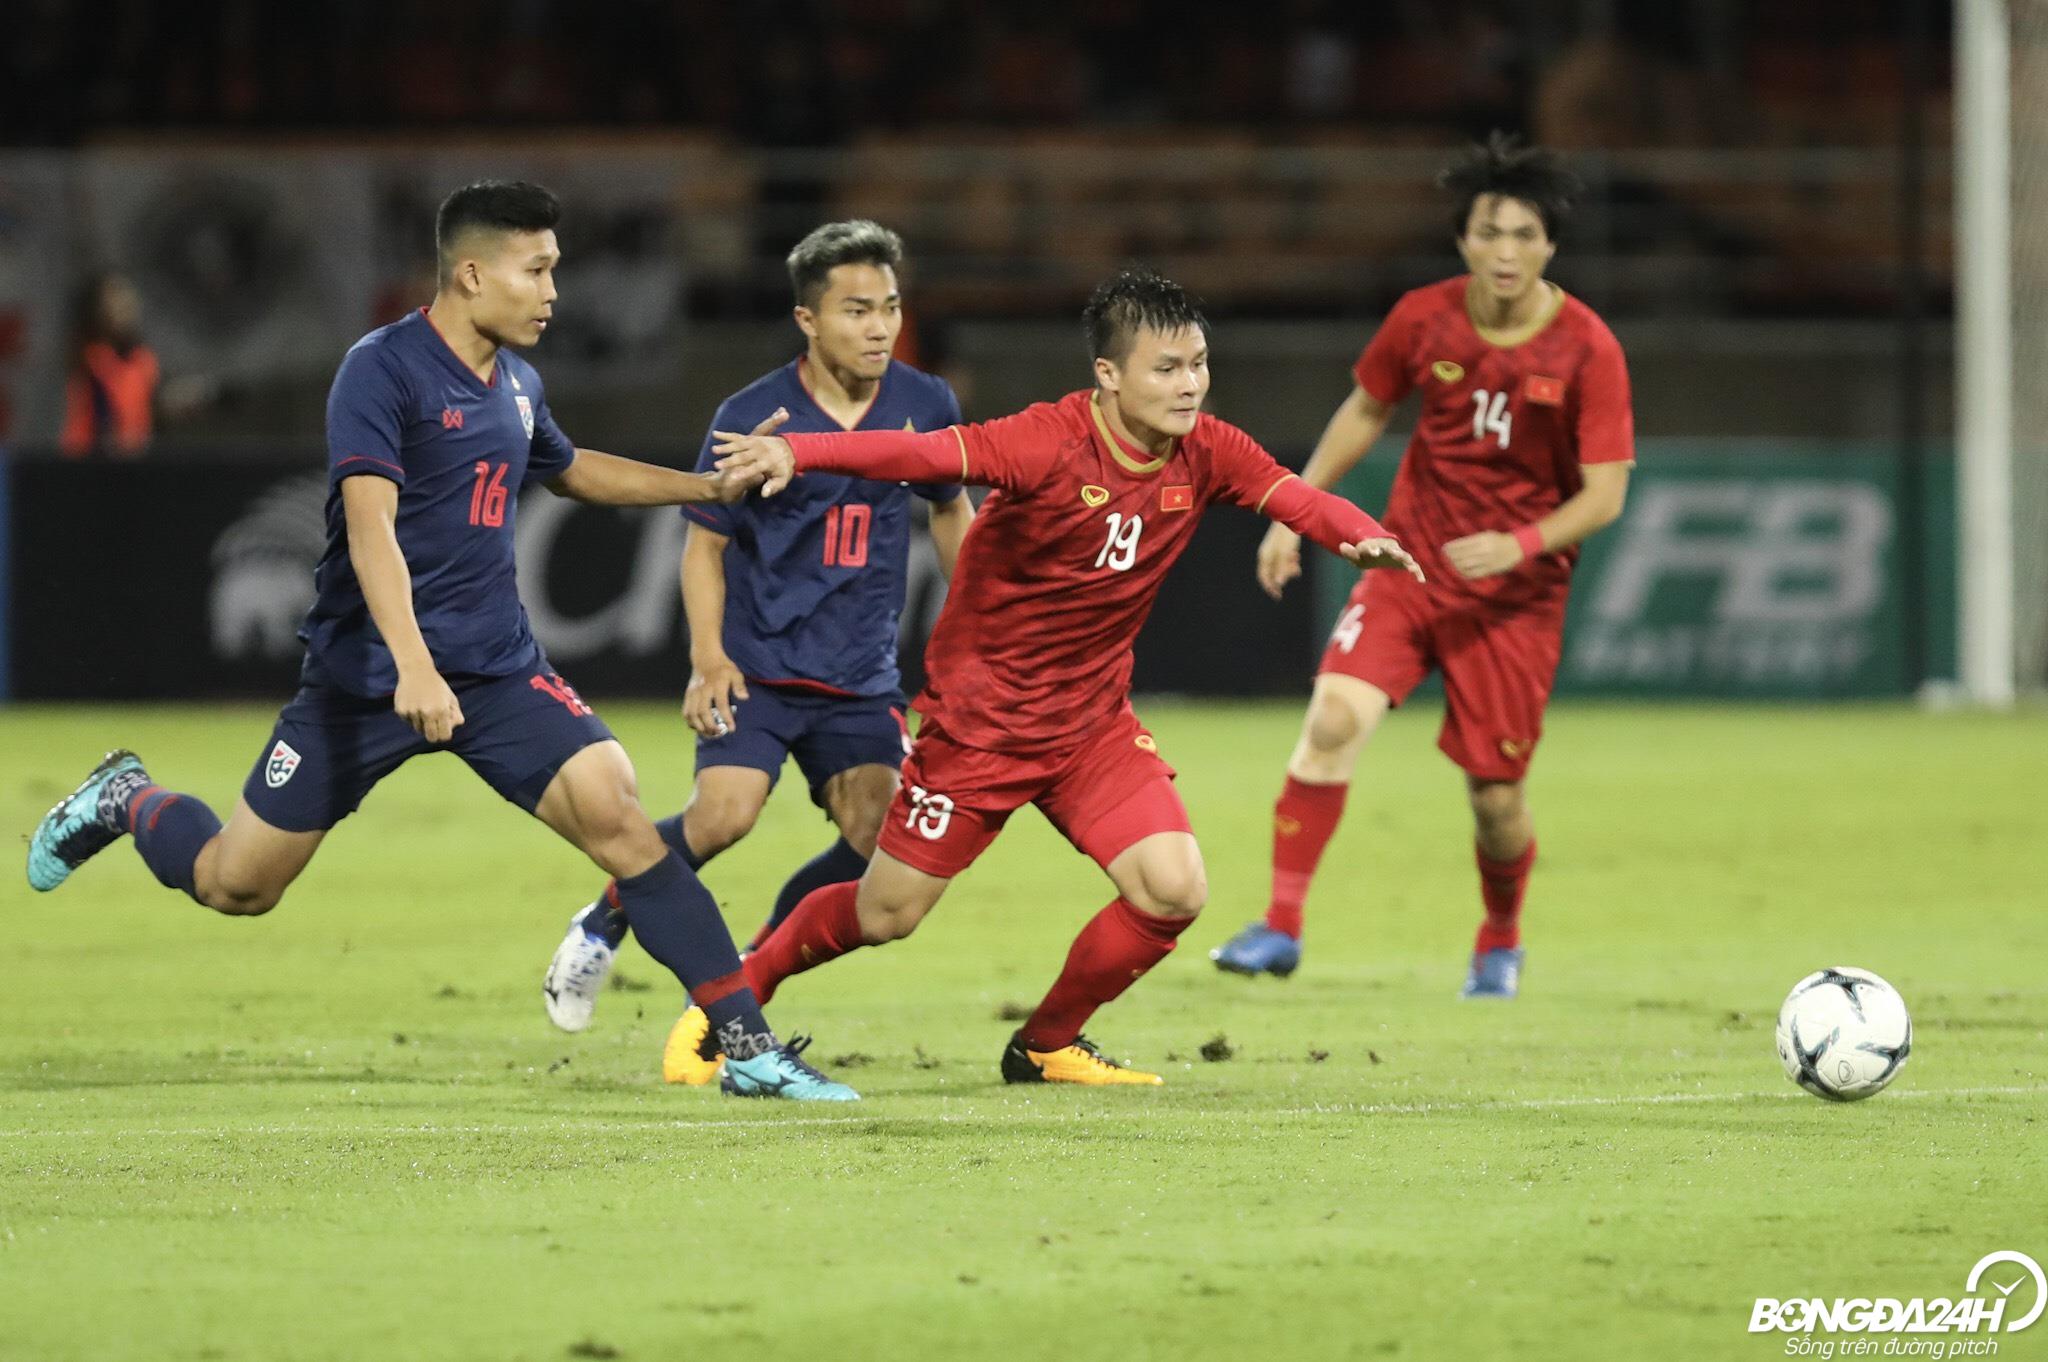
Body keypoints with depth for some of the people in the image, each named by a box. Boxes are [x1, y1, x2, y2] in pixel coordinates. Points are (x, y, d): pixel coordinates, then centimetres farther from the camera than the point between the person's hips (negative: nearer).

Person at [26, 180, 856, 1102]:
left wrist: (709, 487, 27)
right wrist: (412, 667, -38)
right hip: (365, 671, -5)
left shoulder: (516, 385, 9)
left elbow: (570, 469, 33)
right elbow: (370, 524, -26)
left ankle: (747, 1044, -15)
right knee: (236, 885, 4)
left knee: (616, 815, -16)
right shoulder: (383, 369, -14)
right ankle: (128, 803, 38)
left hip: (498, 668, 5)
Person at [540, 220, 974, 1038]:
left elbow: (950, 511, 20)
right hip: (758, 663, -4)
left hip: (862, 676, 4)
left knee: (878, 838, -12)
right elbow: (704, 542, 0)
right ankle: (599, 931, 4)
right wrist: (708, 657, -11)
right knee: (724, 813, -22)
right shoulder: (752, 417, -8)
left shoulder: (926, 408, 1)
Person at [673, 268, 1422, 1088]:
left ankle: (1046, 1047, 13)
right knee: (885, 917, 2)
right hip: (980, 715, -5)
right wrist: (796, 453, -50)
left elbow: (1295, 498, -12)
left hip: (1091, 722, 5)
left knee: (1173, 891, -11)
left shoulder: (1204, 452, -6)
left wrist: (1364, 537, -35)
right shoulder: (1051, 444, -24)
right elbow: (925, 454, -35)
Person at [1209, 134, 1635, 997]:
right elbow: (1364, 412, 14)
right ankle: (1282, 926, -16)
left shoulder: (1587, 350, -13)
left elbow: (1605, 495, -12)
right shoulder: (1424, 320, -4)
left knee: (1494, 797, 1)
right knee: (1335, 716, -22)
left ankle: (1499, 944, 33)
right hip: (1409, 565, 2)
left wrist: (1521, 545, -27)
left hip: (1516, 594, -2)